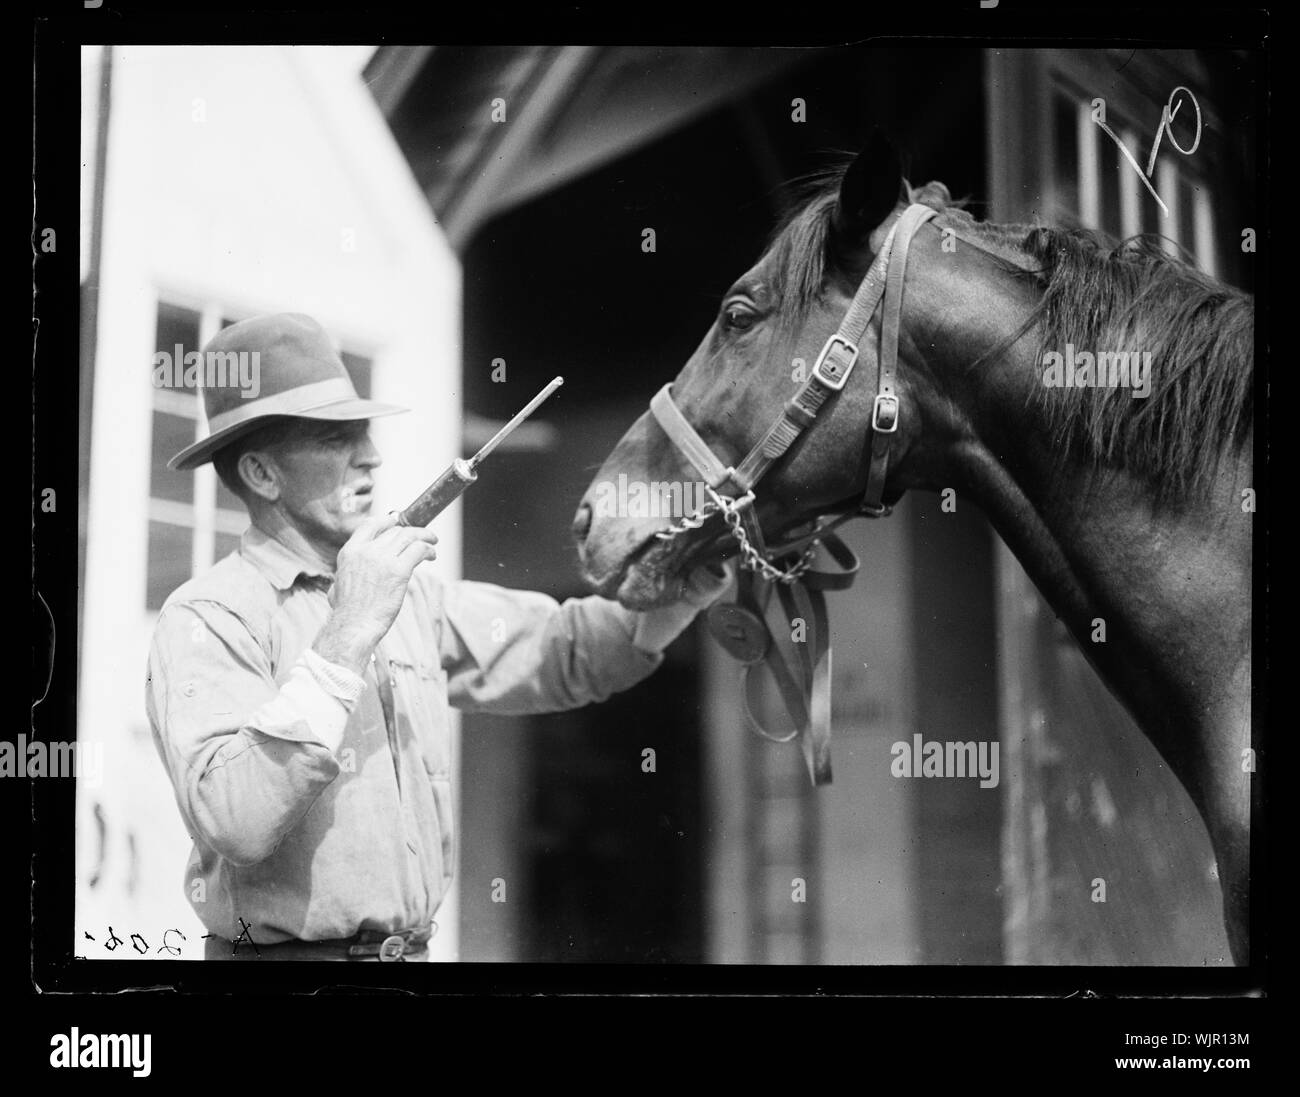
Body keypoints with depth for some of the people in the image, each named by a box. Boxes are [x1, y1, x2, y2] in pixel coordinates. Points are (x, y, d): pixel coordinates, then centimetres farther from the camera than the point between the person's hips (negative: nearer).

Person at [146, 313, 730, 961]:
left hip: (414, 948, 6)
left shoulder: (411, 593, 11)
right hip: (280, 949, -6)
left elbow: (566, 651, 17)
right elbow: (233, 824, -24)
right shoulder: (205, 620, -11)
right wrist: (347, 637, -23)